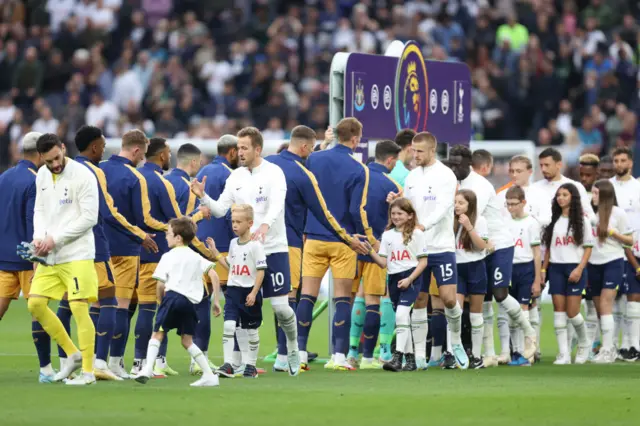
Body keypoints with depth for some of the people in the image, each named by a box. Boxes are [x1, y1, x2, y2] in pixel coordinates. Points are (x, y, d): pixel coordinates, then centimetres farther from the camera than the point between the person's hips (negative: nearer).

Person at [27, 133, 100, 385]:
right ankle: (73, 354, 16)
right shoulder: (42, 175, 9)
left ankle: (88, 371, -2)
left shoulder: (82, 175, -13)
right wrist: (39, 238, -3)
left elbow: (89, 217, -15)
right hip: (49, 256, 7)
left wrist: (55, 239, -15)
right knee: (35, 304, 4)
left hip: (77, 254, -7)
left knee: (79, 308, -10)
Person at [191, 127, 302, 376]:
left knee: (281, 306, -6)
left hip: (274, 249, -4)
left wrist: (265, 225, -43)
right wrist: (203, 197, -12)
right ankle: (245, 361, 7)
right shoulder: (236, 177, 7)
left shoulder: (273, 173, -8)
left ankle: (293, 348, 20)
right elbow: (220, 210, 7)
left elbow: (277, 205, -24)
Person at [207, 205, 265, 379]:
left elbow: (261, 271, -12)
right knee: (228, 325, -9)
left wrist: (254, 293, -17)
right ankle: (228, 364, -13)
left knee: (251, 330, 7)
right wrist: (215, 251, 17)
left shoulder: (255, 245, -11)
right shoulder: (233, 244, 10)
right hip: (233, 290, 5)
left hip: (250, 292, -5)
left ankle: (251, 365, 18)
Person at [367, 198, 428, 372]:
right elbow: (383, 263, 7)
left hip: (411, 278, -5)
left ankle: (397, 357, -27)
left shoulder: (416, 234, -1)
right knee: (403, 319, 9)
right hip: (393, 278, 5)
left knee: (401, 314, -22)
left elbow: (423, 261, -2)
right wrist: (371, 252, -10)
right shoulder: (387, 235, 11)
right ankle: (410, 358, 16)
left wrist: (410, 279, -13)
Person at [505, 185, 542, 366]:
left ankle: (525, 353, -6)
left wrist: (537, 281, -6)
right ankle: (516, 351, 14)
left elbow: (537, 253, -3)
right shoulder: (506, 223, 9)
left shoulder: (530, 223, -3)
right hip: (509, 268, 5)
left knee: (523, 308, -8)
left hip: (526, 268, -5)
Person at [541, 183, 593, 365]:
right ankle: (563, 354, -3)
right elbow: (548, 248, 14)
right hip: (556, 268, 4)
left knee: (572, 311, -7)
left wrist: (579, 269, -13)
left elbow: (588, 247, -2)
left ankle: (584, 344, 19)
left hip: (575, 268, -4)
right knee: (559, 310, -3)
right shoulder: (554, 221, 12)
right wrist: (543, 269, 5)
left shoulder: (581, 221, 1)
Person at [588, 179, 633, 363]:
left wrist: (613, 233, -15)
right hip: (593, 263, 5)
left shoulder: (617, 213, -4)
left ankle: (607, 350, -14)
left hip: (612, 262, -5)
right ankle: (611, 347, 13)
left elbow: (630, 240, -1)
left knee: (605, 304, -13)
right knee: (599, 307, 5)